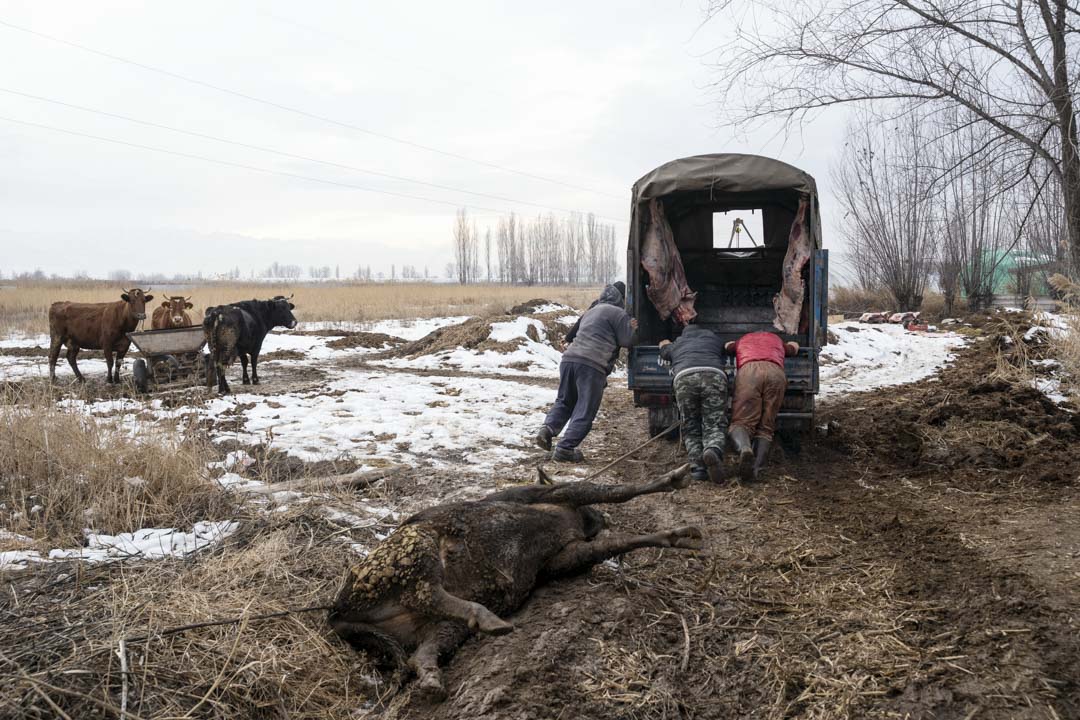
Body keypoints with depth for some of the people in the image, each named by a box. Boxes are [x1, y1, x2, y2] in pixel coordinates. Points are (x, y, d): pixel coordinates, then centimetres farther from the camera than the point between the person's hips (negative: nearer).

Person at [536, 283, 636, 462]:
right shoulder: (618, 313, 4)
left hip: (569, 358, 7)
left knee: (564, 401, 20)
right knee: (585, 409, 0)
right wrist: (632, 328, 24)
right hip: (592, 365, -7)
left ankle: (548, 428, -4)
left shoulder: (591, 311, 28)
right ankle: (565, 449, -5)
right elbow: (627, 341, 3)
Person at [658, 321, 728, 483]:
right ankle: (713, 450, -33)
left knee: (691, 428, 10)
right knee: (715, 425, -1)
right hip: (714, 374, 0)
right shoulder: (714, 339, 37)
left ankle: (697, 464, -11)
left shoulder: (676, 344, 37)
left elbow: (664, 346, 58)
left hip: (684, 376, 1)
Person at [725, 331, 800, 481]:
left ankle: (745, 449, -40)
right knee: (765, 428, 2)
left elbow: (727, 346, 61)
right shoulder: (776, 338, 43)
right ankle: (756, 467, -24)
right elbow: (794, 347, 64)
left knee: (741, 422, -6)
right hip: (776, 373, 1)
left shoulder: (743, 339, 40)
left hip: (749, 370, -1)